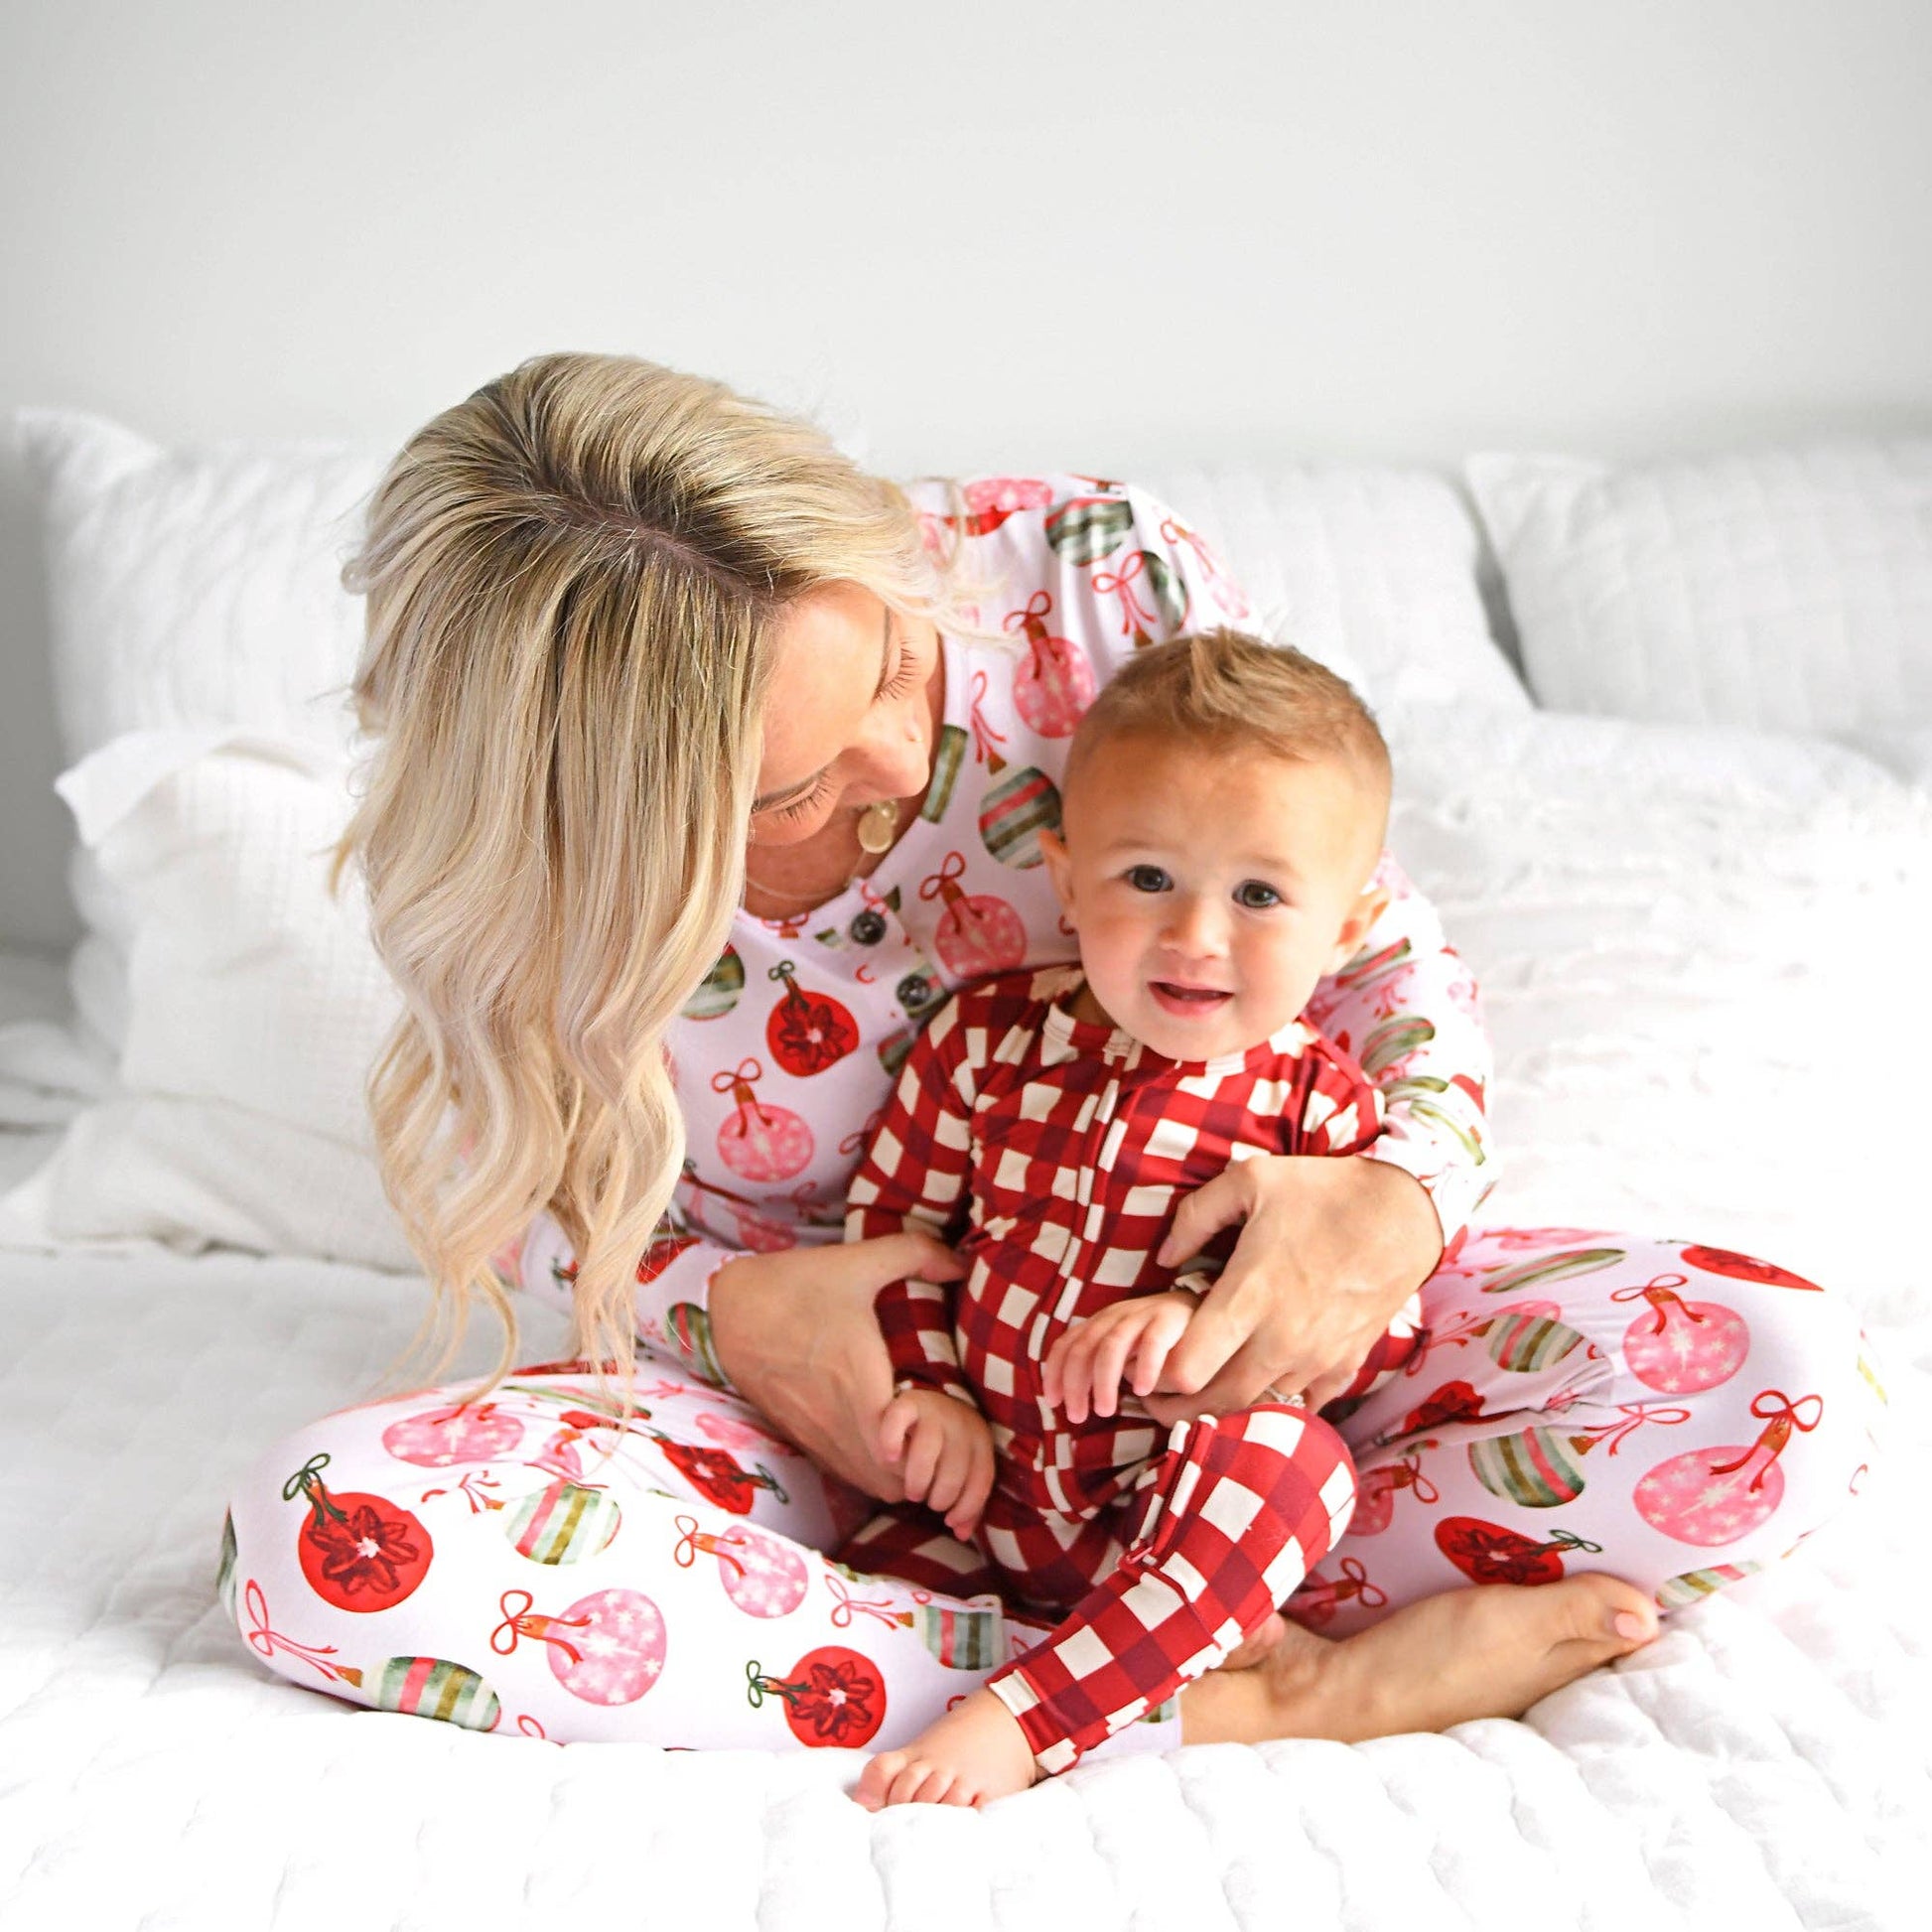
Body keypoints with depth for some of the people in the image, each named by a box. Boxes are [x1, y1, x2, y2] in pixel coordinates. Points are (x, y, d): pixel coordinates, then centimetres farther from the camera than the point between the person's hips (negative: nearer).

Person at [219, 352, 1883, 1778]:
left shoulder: (1098, 585, -20)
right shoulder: (525, 862, -19)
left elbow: (1386, 947, -9)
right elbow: (540, 1200, -3)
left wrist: (1396, 1200, -29)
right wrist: (727, 1311, -24)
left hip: (1202, 1349, 0)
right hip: (815, 1398, 1)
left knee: (1782, 1375, -20)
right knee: (322, 1533, -30)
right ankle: (1255, 1693, -30)